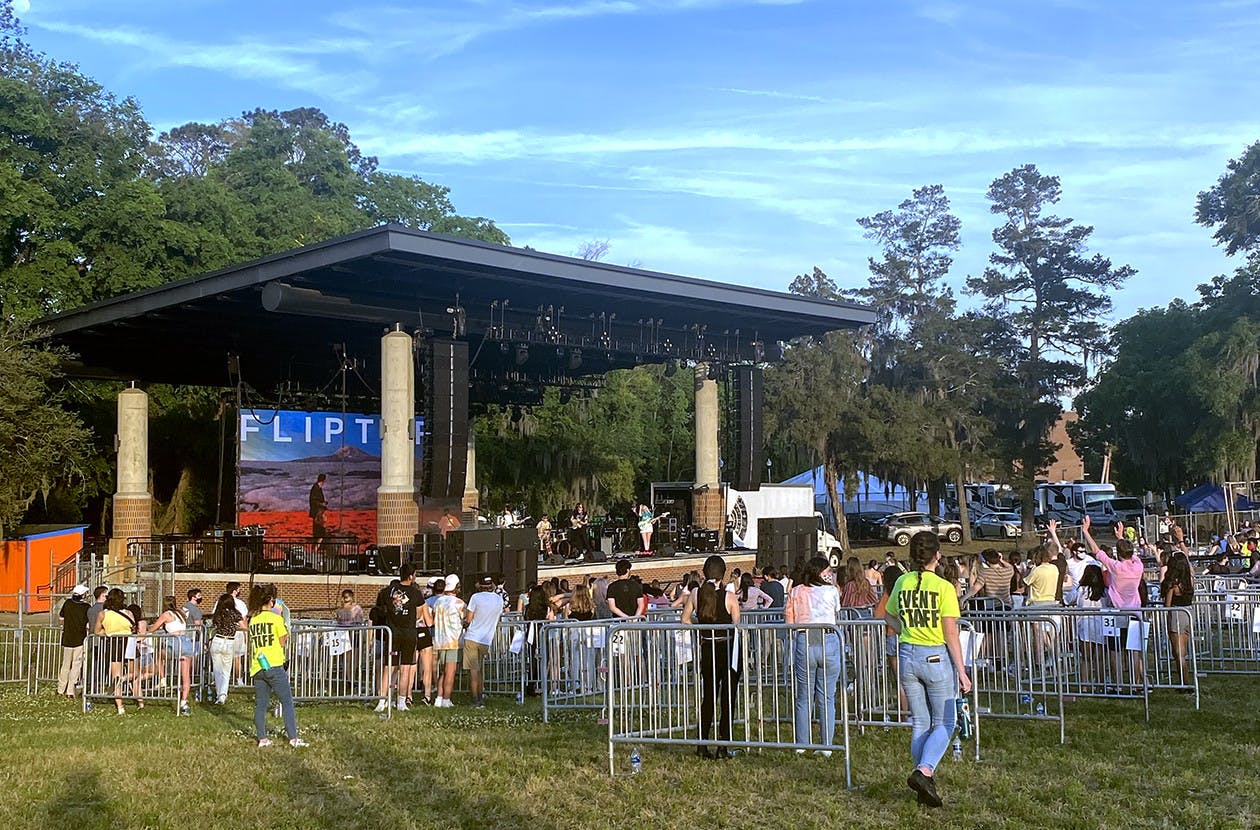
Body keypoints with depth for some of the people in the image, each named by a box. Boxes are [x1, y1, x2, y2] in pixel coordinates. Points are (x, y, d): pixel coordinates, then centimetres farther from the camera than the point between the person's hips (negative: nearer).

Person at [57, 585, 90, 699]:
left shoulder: (68, 603, 0)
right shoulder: (86, 607, -10)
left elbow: (60, 617, 11)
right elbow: (89, 624, -12)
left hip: (67, 639, 3)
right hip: (80, 640, -3)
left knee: (65, 664, 15)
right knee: (76, 665, 3)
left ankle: (60, 690, 22)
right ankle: (70, 691, -1)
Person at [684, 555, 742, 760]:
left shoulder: (695, 594, -3)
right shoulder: (729, 597, -13)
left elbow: (685, 620, 3)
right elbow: (737, 626, -12)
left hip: (707, 649, 4)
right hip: (728, 648, -4)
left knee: (708, 695, 15)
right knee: (727, 698, 5)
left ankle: (703, 744, 15)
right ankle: (723, 746, 5)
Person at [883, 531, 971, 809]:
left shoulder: (902, 583, 3)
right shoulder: (943, 587, -12)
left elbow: (889, 616, 19)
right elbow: (951, 634, -12)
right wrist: (961, 671, -8)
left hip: (908, 656, 5)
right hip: (936, 656, -5)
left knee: (920, 723, 13)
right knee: (944, 723, 6)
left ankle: (925, 785, 16)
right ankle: (923, 772, -15)